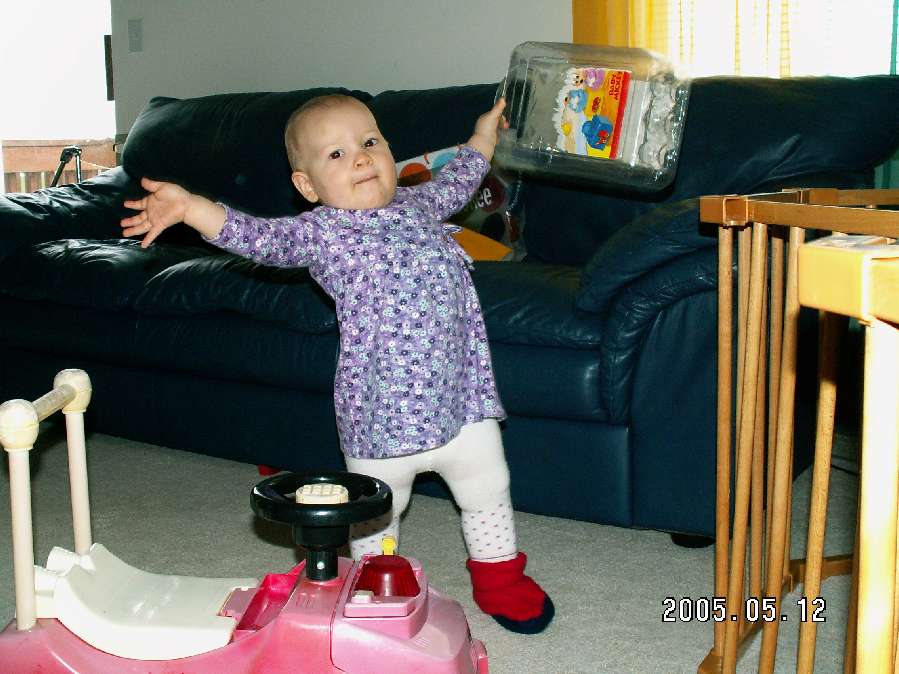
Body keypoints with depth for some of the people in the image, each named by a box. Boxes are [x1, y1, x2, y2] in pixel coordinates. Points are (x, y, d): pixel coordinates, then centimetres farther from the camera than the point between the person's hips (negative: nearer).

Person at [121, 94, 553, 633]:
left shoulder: (418, 204, 10)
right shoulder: (319, 232, -7)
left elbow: (456, 181, 32)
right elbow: (257, 236, -21)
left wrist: (484, 135, 42)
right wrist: (189, 206, -35)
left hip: (461, 394, 5)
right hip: (380, 411, -4)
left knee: (488, 492, 19)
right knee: (375, 513, 13)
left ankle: (500, 578, 42)